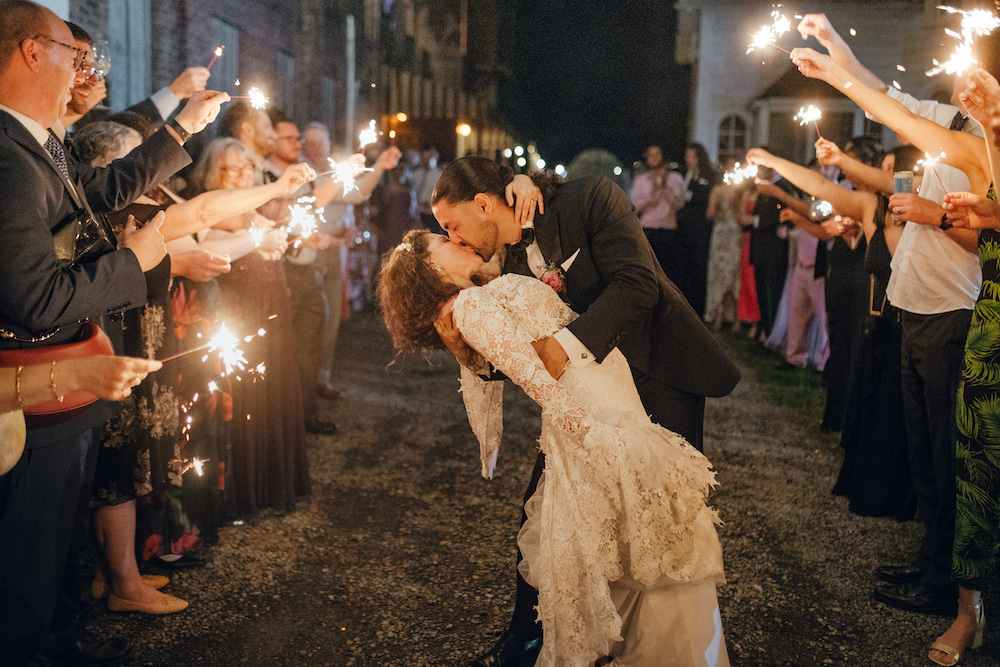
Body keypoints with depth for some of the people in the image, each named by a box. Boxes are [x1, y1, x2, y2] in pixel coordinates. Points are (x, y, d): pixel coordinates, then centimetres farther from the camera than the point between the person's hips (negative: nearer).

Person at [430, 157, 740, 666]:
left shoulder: (592, 199, -17)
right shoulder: (506, 261, 1)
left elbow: (637, 283, -28)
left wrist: (566, 345, -37)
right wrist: (463, 347, -20)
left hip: (659, 377, -5)